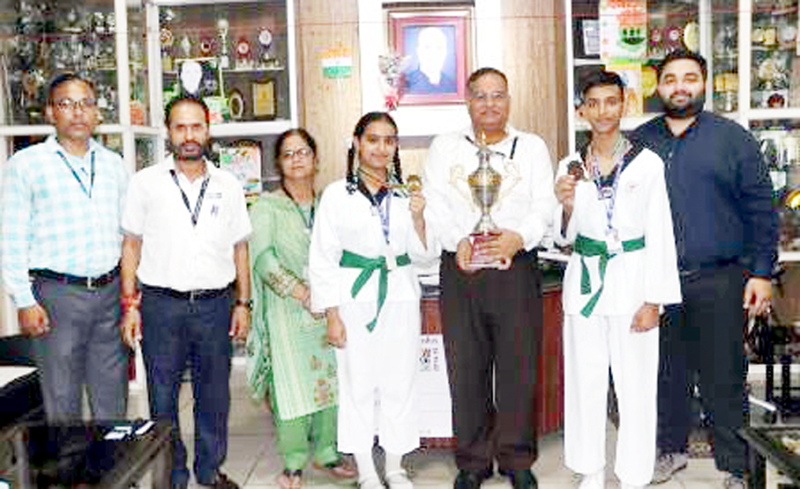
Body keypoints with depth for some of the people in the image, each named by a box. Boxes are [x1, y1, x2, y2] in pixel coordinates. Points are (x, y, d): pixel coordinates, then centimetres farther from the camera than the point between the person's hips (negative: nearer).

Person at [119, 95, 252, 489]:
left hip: (216, 304, 2)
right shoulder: (146, 182, 2)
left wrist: (243, 303, 6)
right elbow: (131, 245, 4)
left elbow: (240, 248, 10)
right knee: (163, 396, 7)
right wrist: (130, 304, -2)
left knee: (214, 394, 11)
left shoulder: (228, 186, 7)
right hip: (161, 304, -1)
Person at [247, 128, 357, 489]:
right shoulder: (266, 207, 1)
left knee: (330, 378, 6)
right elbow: (264, 260, -10)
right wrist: (304, 293, -17)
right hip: (286, 310, -3)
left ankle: (326, 451, 19)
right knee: (292, 383, -2)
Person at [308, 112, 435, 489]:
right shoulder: (337, 194, -1)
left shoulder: (405, 194, 8)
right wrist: (332, 314, -7)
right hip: (355, 298, -2)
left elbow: (423, 255, 9)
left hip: (400, 298, 3)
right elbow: (323, 258, -2)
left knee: (399, 384, 8)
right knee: (358, 384, 4)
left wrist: (419, 219, -9)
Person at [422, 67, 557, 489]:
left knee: (519, 366, 2)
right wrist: (458, 241, -14)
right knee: (466, 368, 3)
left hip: (516, 267, 0)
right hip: (460, 269, 0)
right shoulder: (444, 147, 14)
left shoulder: (532, 147, 13)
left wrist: (518, 237, -17)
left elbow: (544, 205, 2)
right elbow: (435, 205, 3)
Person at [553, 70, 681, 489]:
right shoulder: (570, 166, 5)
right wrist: (567, 205, -10)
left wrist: (654, 300, -8)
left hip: (631, 280, -3)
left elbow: (660, 234, -3)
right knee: (585, 380, 9)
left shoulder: (647, 163, -3)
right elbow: (565, 236, 10)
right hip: (584, 281, 3)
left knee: (635, 383, 1)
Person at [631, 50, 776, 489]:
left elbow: (759, 209, 1)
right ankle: (671, 448, 30)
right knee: (666, 371, 13)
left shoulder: (732, 138, 3)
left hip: (718, 281, -2)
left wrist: (761, 272, -4)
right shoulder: (639, 141, 9)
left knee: (724, 378, 4)